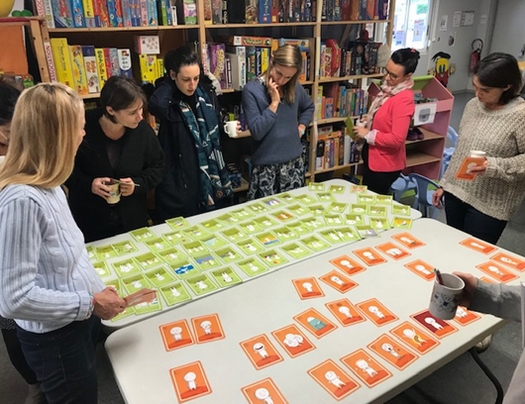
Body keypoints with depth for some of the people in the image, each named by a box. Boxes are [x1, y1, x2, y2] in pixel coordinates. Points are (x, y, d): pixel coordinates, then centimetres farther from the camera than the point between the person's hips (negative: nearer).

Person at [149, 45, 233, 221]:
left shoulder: (207, 94, 2)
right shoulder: (169, 99, -12)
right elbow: (156, 105, -38)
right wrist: (170, 83, -21)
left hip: (211, 178, 5)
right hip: (179, 182, -5)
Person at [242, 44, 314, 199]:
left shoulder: (294, 87, 2)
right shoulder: (252, 90, -14)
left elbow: (308, 107, 23)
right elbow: (257, 132, -20)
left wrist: (301, 128, 7)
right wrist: (274, 102, -20)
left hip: (294, 161, 5)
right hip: (266, 165, -5)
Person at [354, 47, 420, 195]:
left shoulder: (403, 100, -24)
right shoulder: (390, 88, 4)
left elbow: (396, 139, -29)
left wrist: (367, 135, -20)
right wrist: (364, 126, -1)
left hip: (385, 165, -9)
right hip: (373, 157, 9)